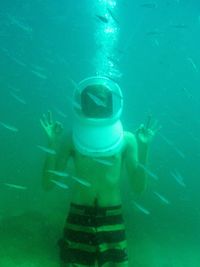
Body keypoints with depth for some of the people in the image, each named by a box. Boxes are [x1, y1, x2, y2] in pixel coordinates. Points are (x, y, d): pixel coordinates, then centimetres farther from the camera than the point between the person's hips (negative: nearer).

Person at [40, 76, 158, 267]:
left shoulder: (126, 139, -4)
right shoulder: (71, 139, -5)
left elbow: (139, 187, -5)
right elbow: (47, 184, -7)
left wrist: (143, 148, -14)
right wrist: (53, 143, -16)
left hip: (112, 218, 1)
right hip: (78, 218, 0)